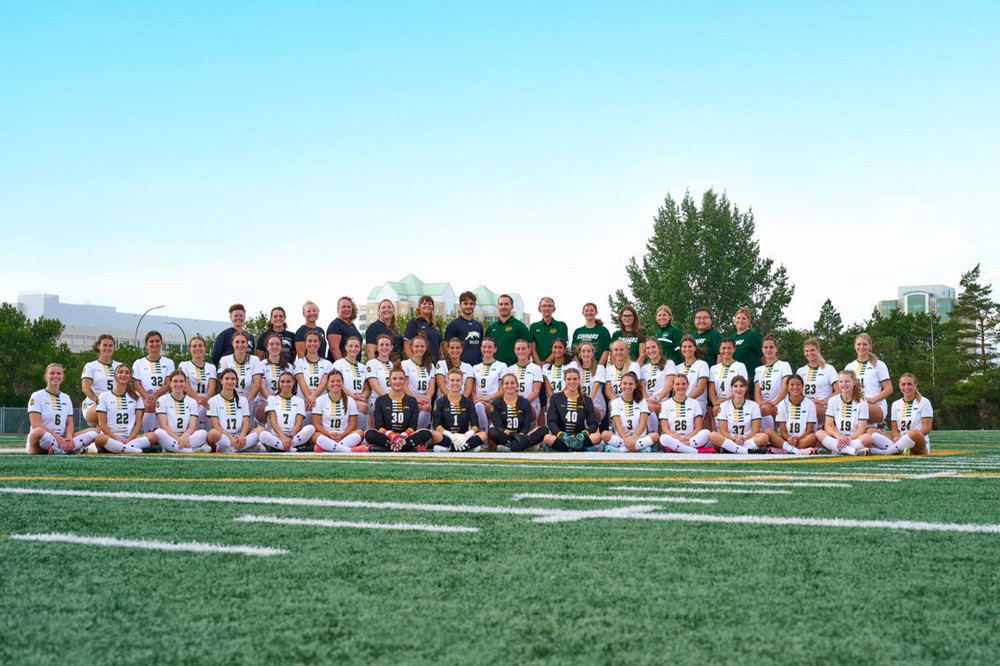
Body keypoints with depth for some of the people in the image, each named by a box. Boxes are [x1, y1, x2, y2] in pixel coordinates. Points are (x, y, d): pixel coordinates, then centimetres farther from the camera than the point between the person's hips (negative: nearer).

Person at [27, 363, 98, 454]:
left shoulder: (66, 398, 19)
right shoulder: (37, 396, 1)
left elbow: (70, 423, 11)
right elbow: (36, 424, -11)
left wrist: (69, 437, -14)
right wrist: (58, 438, -21)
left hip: (62, 439, 6)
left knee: (94, 432, -13)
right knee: (39, 432, -42)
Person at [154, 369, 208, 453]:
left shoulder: (192, 402, 13)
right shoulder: (162, 400, 7)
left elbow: (192, 427, 0)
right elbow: (163, 425, -6)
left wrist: (185, 436, -25)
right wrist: (178, 439, -23)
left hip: (187, 438, 2)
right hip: (169, 438, -2)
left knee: (203, 433, -27)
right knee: (159, 432, -36)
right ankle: (193, 451, -43)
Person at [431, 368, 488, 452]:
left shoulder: (468, 402, 14)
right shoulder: (440, 402, 9)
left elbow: (475, 425, 3)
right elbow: (436, 425, -4)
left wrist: (466, 435, -21)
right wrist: (451, 435, -22)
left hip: (463, 438, 2)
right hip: (446, 437, -2)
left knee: (483, 435, -28)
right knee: (434, 435, -36)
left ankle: (448, 448, -33)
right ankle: (470, 446, -34)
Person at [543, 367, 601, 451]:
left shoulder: (586, 400, 11)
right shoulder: (555, 398, 8)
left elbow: (594, 424, 1)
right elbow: (551, 422, -3)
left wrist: (583, 434, -21)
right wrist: (562, 435, -24)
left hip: (579, 438, 1)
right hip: (560, 440, -1)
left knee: (597, 436, -29)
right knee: (547, 438, -35)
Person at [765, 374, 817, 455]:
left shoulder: (810, 404, 3)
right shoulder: (783, 404, 7)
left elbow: (809, 430, -3)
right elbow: (783, 431, 0)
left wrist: (797, 439, -21)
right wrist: (788, 439, -23)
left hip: (803, 440, -2)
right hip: (786, 439, 2)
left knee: (812, 437, -35)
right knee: (769, 431, -25)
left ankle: (780, 450, -37)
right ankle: (796, 451, -44)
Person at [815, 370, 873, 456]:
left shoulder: (862, 403, 4)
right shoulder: (833, 401, 9)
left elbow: (861, 430, -4)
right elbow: (828, 426, 0)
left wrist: (848, 439, -22)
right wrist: (838, 436, -21)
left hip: (854, 439, -1)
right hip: (836, 438, 1)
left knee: (867, 437, -34)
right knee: (819, 434, -30)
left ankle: (835, 450, -34)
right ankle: (854, 451, -42)